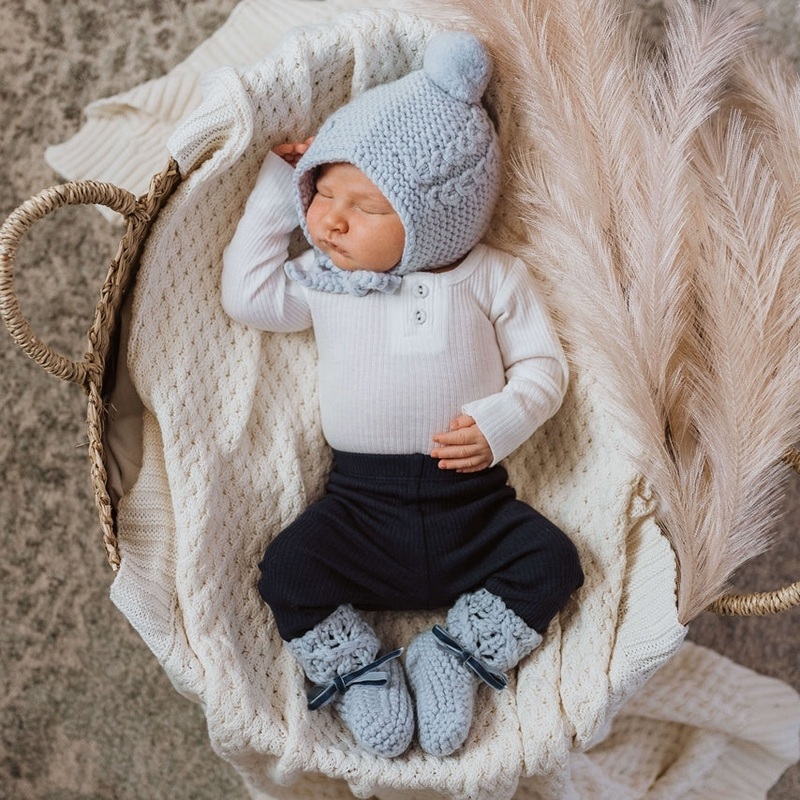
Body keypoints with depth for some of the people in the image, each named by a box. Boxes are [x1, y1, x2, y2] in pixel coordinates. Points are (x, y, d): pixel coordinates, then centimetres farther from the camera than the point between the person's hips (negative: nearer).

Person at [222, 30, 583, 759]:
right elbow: (246, 294, 5)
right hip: (361, 501, 1)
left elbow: (543, 365, 2)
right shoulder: (323, 281, 8)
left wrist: (500, 422, -19)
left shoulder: (493, 277, 1)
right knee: (287, 572, -19)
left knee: (551, 562, -18)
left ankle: (452, 660, -2)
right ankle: (362, 673, 0)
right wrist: (275, 190, 7)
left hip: (473, 500, 0)